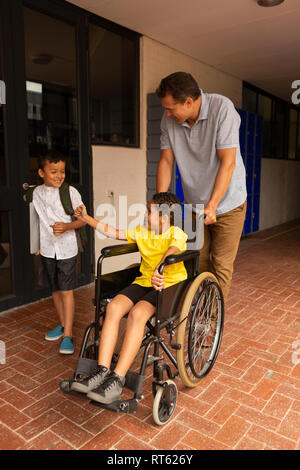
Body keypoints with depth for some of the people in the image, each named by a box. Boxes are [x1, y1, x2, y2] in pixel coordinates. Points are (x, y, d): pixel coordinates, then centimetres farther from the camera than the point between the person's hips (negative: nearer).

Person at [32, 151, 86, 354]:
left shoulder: (71, 192, -9)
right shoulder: (37, 193, 4)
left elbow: (82, 219, -6)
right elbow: (39, 220, 14)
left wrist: (66, 227, -24)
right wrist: (38, 244, 14)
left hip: (67, 249, -5)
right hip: (48, 249, 5)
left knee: (66, 291, -3)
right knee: (55, 290, 15)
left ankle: (68, 335, 4)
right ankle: (63, 324, 33)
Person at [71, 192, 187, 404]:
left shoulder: (177, 234, -5)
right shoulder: (142, 232, 14)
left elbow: (171, 252, -27)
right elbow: (113, 232, 22)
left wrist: (158, 270, -47)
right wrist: (87, 218, 22)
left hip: (168, 284, -6)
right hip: (144, 281, 6)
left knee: (137, 313, -33)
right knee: (114, 307, -24)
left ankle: (117, 381, -31)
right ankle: (102, 371, -24)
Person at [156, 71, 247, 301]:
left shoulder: (222, 108, -21)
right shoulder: (169, 119, -7)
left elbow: (227, 163, -24)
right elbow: (166, 161, -2)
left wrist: (211, 206, -27)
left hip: (227, 202, -4)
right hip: (195, 204, 5)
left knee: (221, 264, 0)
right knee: (197, 261, 11)